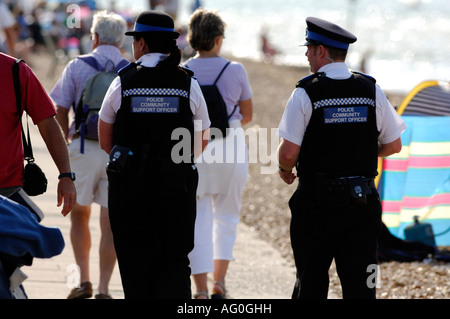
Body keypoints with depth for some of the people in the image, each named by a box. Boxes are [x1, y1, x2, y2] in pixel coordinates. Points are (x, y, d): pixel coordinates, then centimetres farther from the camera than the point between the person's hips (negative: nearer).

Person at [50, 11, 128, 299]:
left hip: (83, 146, -1)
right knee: (110, 222, 5)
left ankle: (84, 280, 11)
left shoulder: (77, 66, 0)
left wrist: (67, 142, 13)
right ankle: (103, 289, 3)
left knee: (79, 215, 17)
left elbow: (60, 110, -1)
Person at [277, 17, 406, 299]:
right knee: (361, 286, 3)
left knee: (311, 285, 10)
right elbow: (393, 145, 8)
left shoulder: (306, 93, -9)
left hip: (317, 203, -3)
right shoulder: (371, 90, 2)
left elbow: (289, 152, -14)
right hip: (363, 202, 3)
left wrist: (285, 170, 7)